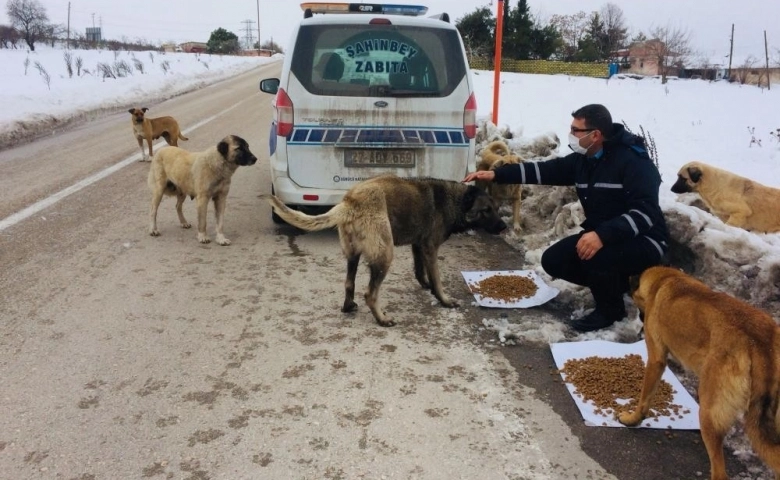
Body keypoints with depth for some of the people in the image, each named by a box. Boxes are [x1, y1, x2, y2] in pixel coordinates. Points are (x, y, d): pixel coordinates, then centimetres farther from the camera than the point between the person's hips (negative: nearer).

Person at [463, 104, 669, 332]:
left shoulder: (633, 160, -23)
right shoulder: (582, 159, 2)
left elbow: (645, 212, -32)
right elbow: (544, 170, 2)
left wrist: (603, 235, -44)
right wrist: (496, 174, -7)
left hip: (644, 241, -8)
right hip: (602, 236, 8)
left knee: (594, 255, -35)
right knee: (553, 260, -3)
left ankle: (610, 308, -4)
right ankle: (615, 282, 15)